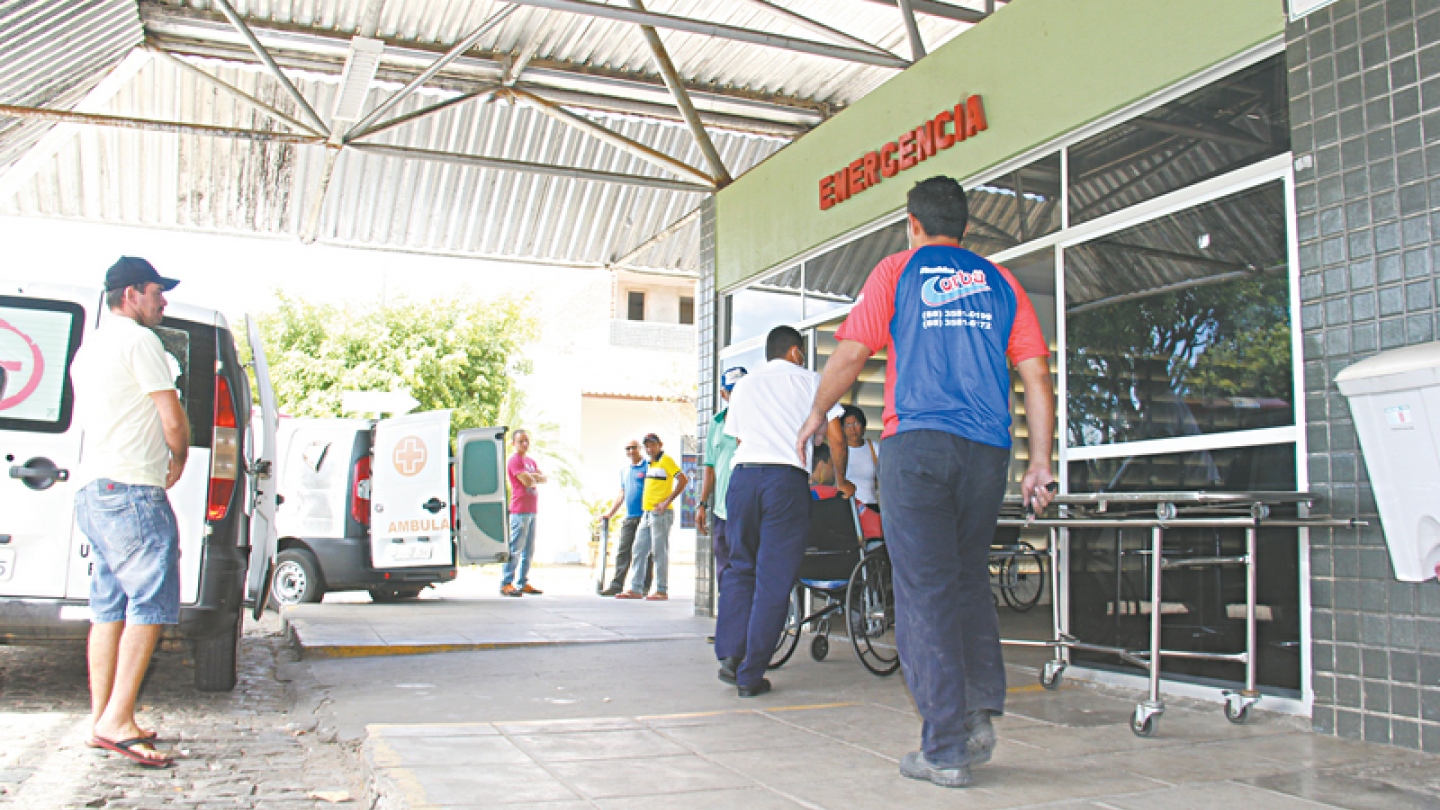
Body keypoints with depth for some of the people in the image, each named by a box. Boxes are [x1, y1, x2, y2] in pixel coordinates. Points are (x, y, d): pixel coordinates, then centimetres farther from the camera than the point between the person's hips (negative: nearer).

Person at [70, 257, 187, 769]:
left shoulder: (89, 349, 22)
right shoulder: (138, 340, -8)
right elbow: (173, 420, -12)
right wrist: (179, 460, 8)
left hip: (93, 491, 10)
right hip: (131, 489, -10)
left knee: (110, 608, 11)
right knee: (151, 604, -11)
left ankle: (102, 720, 14)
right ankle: (117, 721, -14)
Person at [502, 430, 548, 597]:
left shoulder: (531, 461, 21)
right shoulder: (514, 460, -7)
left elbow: (544, 478, 12)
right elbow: (527, 481, -17)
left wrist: (532, 477, -7)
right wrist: (536, 478, 4)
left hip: (531, 510, 9)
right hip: (519, 510, -9)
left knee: (528, 550, 10)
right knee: (515, 548, -10)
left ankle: (522, 583, 16)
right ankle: (506, 584, -9)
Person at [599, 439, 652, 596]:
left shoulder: (648, 466, -1)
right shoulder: (624, 470, 20)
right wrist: (610, 513, 20)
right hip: (629, 517, 6)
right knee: (623, 551, 1)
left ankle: (644, 586, 2)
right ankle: (617, 584, 0)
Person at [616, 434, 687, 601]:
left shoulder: (666, 460, -7)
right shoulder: (651, 464, 19)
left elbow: (683, 480, -17)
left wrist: (667, 502, -19)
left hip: (660, 513, -9)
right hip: (647, 513, 9)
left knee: (660, 552, -6)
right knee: (639, 551, 8)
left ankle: (662, 591, -1)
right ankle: (636, 589, 11)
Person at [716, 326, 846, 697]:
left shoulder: (743, 386, 24)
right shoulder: (809, 381, 14)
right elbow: (836, 439, 9)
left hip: (743, 475, 3)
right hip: (788, 479, -3)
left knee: (740, 568, 16)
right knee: (773, 579, 0)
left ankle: (730, 655, 2)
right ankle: (750, 675, 1)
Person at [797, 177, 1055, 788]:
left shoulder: (897, 271, 7)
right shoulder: (1000, 282, 16)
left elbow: (849, 355, 2)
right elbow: (1037, 378, 9)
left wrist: (817, 414, 18)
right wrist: (1040, 465, 11)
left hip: (916, 444, -4)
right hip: (987, 451, 4)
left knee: (926, 592, -2)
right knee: (969, 581, 18)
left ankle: (945, 750, 0)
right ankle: (978, 714, 9)